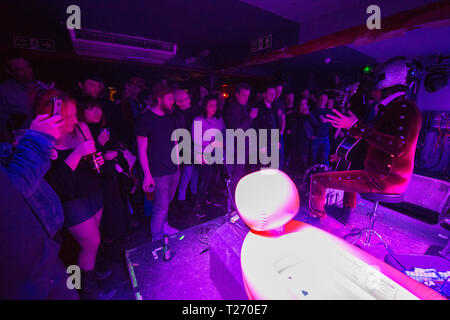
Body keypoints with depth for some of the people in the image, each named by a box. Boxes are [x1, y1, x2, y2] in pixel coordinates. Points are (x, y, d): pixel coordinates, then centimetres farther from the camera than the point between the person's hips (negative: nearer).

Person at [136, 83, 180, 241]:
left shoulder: (170, 118, 9)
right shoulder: (145, 119, -11)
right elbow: (142, 150, -12)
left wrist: (177, 163, 14)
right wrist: (147, 175, -15)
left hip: (174, 170, 7)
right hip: (159, 173, -6)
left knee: (167, 201, 19)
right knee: (161, 206, 1)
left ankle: (164, 226, 40)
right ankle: (157, 238, 20)